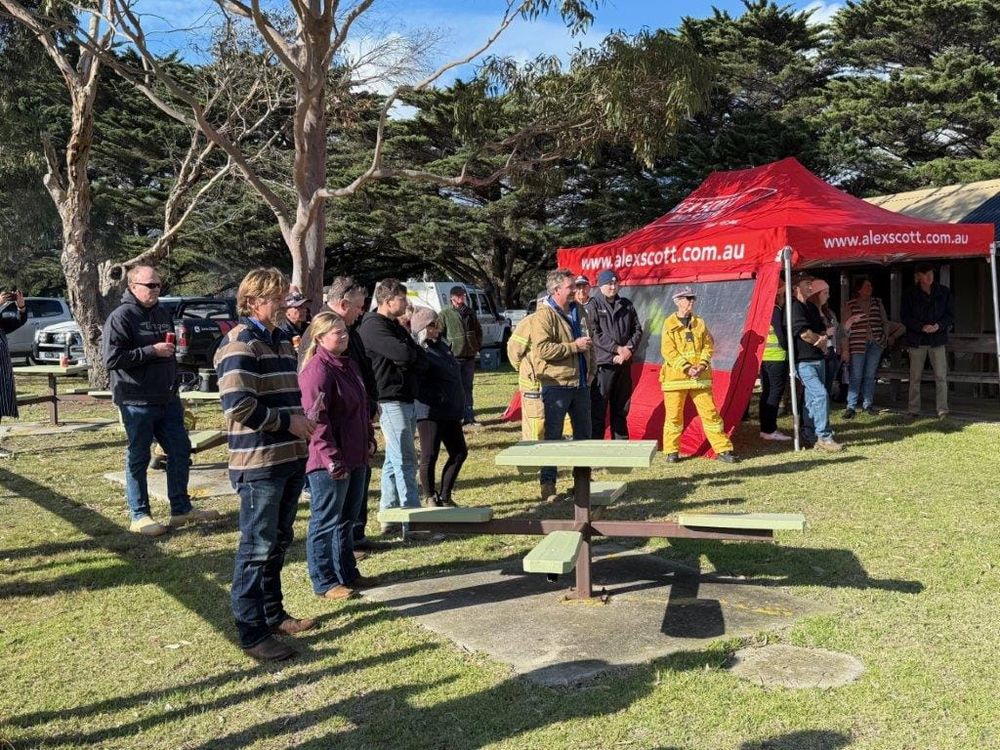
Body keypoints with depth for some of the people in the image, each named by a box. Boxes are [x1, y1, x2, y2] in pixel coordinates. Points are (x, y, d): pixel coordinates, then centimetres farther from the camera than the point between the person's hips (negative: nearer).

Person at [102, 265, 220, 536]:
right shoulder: (121, 317, -10)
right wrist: (152, 351, -20)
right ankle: (139, 516, 13)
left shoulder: (163, 314, 13)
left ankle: (181, 509, 20)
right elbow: (111, 358, -20)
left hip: (167, 399, 7)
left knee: (180, 451, 9)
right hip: (136, 402, -7)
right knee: (138, 458, 3)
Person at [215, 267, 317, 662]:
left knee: (278, 543, 19)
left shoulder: (282, 341, 15)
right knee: (257, 548, -2)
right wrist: (287, 422, -15)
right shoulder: (239, 343, -13)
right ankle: (252, 633, 8)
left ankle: (273, 614, 33)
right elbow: (238, 405, -23)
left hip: (291, 458, 9)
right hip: (259, 463, -9)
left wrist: (302, 416, 7)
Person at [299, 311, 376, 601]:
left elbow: (363, 407, 22)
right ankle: (325, 583, 13)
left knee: (347, 519, 19)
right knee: (325, 522, 3)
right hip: (331, 463, -10)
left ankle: (347, 573, 32)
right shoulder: (317, 370, -17)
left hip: (356, 457, 10)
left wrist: (369, 440, 15)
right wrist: (331, 458, -23)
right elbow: (317, 419, -22)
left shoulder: (348, 365, 13)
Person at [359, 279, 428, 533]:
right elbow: (403, 354, -23)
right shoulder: (373, 326, -11)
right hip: (390, 400, -10)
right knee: (406, 462, -9)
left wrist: (410, 358, -8)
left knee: (394, 460, 13)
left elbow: (421, 360, 13)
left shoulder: (396, 326, 19)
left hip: (406, 400, 10)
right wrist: (411, 352, -2)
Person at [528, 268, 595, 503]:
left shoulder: (579, 311, 13)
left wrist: (591, 370, 14)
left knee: (583, 433, 15)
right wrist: (574, 346, -19)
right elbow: (543, 349, -23)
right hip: (556, 385, -7)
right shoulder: (543, 315, -12)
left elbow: (589, 343, 24)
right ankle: (548, 484, 6)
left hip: (581, 383, 8)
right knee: (553, 436, -2)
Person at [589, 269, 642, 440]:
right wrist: (617, 348, -15)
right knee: (598, 410, -4)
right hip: (602, 363, -5)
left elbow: (637, 330, 12)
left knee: (621, 410, 13)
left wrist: (629, 349, -6)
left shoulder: (627, 305, 15)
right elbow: (594, 333, -11)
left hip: (624, 364, 5)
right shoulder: (593, 305, -2)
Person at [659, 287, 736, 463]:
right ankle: (672, 451, 15)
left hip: (700, 376, 3)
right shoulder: (669, 324, -1)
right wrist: (686, 368, -17)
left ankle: (723, 449, 9)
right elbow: (668, 351, -8)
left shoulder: (699, 322, 11)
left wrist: (702, 364, -9)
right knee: (674, 414, 1)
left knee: (710, 412, 2)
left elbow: (708, 345, 9)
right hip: (675, 376, -3)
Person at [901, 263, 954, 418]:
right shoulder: (910, 294, 1)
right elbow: (905, 316, -1)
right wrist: (922, 327, -15)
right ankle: (913, 410, 10)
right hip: (916, 340, 0)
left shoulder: (944, 292, 4)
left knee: (941, 376, -3)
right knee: (915, 377, 4)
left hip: (937, 338, 0)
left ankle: (943, 410, 1)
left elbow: (951, 315, 6)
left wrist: (939, 325, -14)